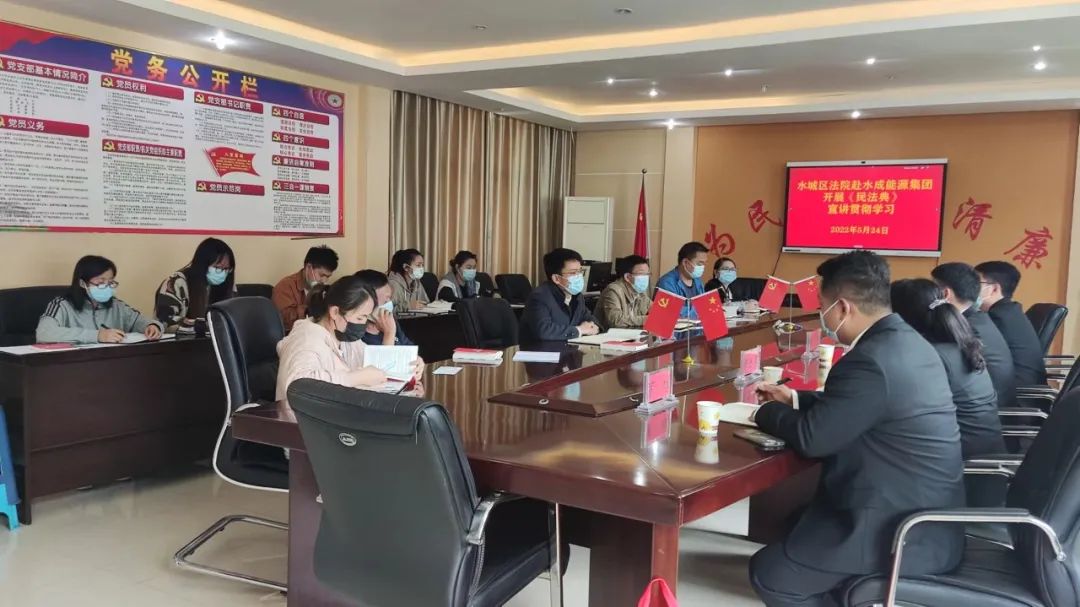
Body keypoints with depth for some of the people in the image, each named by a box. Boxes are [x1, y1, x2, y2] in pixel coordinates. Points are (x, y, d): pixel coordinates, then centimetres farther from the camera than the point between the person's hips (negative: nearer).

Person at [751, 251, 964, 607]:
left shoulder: (871, 360, -25)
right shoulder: (905, 341, 6)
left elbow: (811, 437, -18)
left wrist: (768, 412, -1)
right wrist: (794, 399, 20)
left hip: (904, 531, -10)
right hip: (927, 516, 10)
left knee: (769, 573, -1)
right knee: (794, 521, 22)